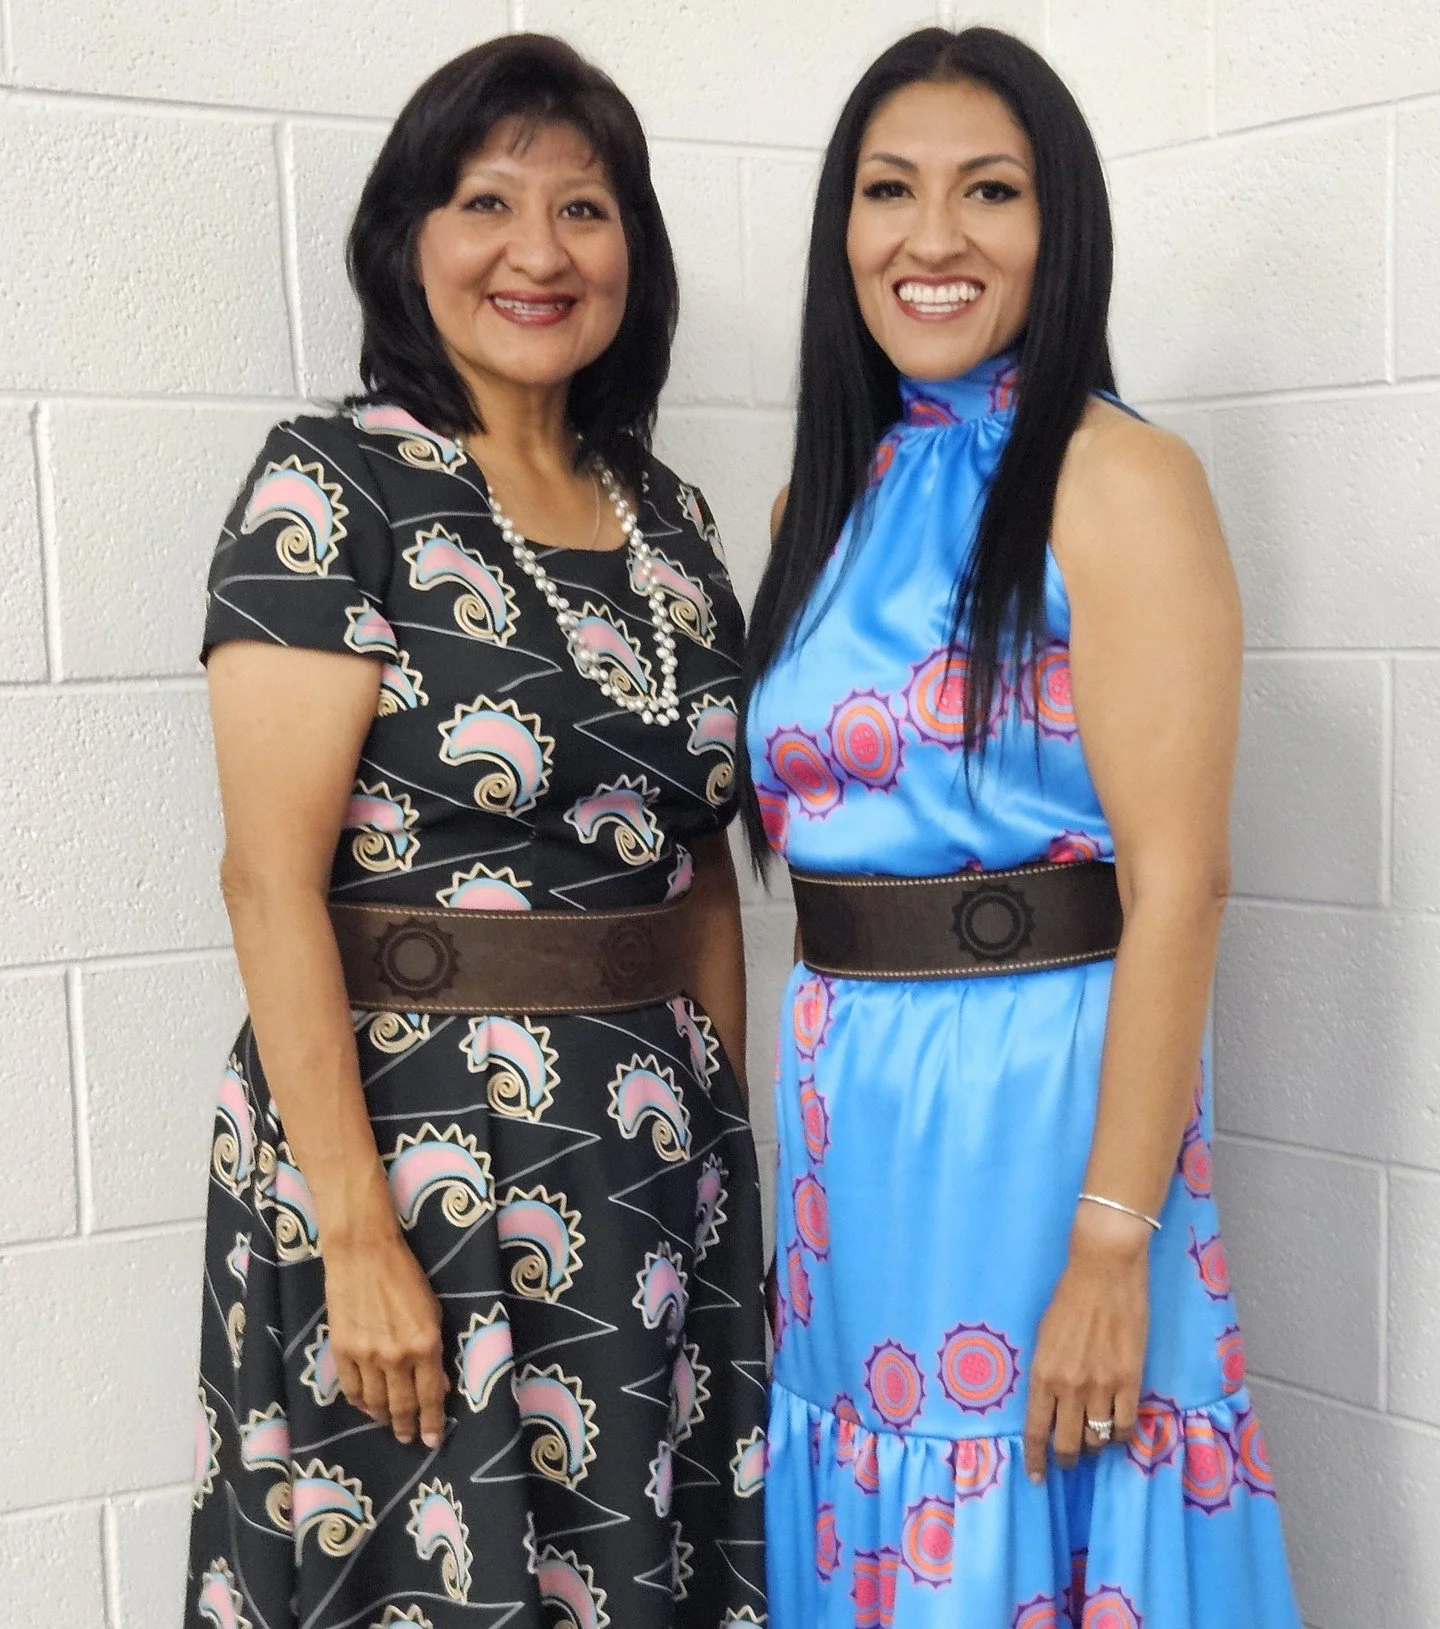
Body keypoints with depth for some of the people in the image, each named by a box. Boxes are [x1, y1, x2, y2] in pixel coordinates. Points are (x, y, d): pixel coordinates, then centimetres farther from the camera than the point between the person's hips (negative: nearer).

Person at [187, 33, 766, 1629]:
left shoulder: (665, 513, 9)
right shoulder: (335, 487, -9)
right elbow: (272, 878, -15)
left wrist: (725, 1134, 10)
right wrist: (358, 1233, -18)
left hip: (658, 1154, 6)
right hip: (410, 1135, -5)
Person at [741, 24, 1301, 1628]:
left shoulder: (1116, 480, -10)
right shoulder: (829, 498, 10)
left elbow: (1176, 879, -16)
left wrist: (1113, 1246, -20)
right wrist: (816, 1124, 9)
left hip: (1038, 1097, -6)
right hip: (849, 1117, 6)